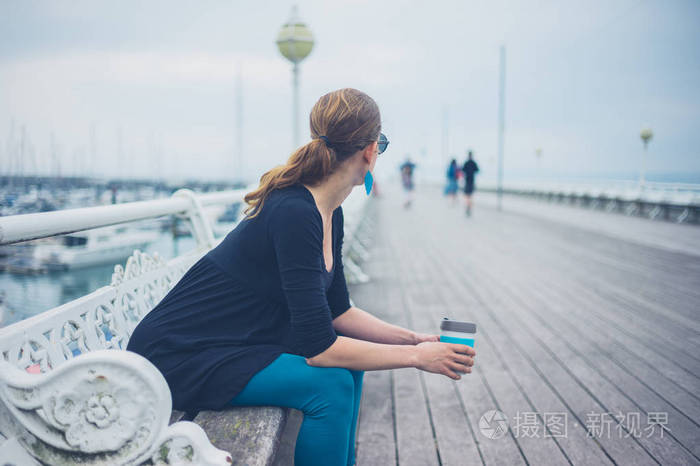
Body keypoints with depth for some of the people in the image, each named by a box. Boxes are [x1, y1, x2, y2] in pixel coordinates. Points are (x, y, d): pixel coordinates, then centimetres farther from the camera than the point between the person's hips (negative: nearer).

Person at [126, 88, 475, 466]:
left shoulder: (330, 214, 2)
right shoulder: (295, 213, -26)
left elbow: (339, 312, 11)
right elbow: (319, 346, -27)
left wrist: (413, 339, 3)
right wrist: (416, 356, -18)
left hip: (238, 341, 9)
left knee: (347, 360, 6)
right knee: (330, 384, -19)